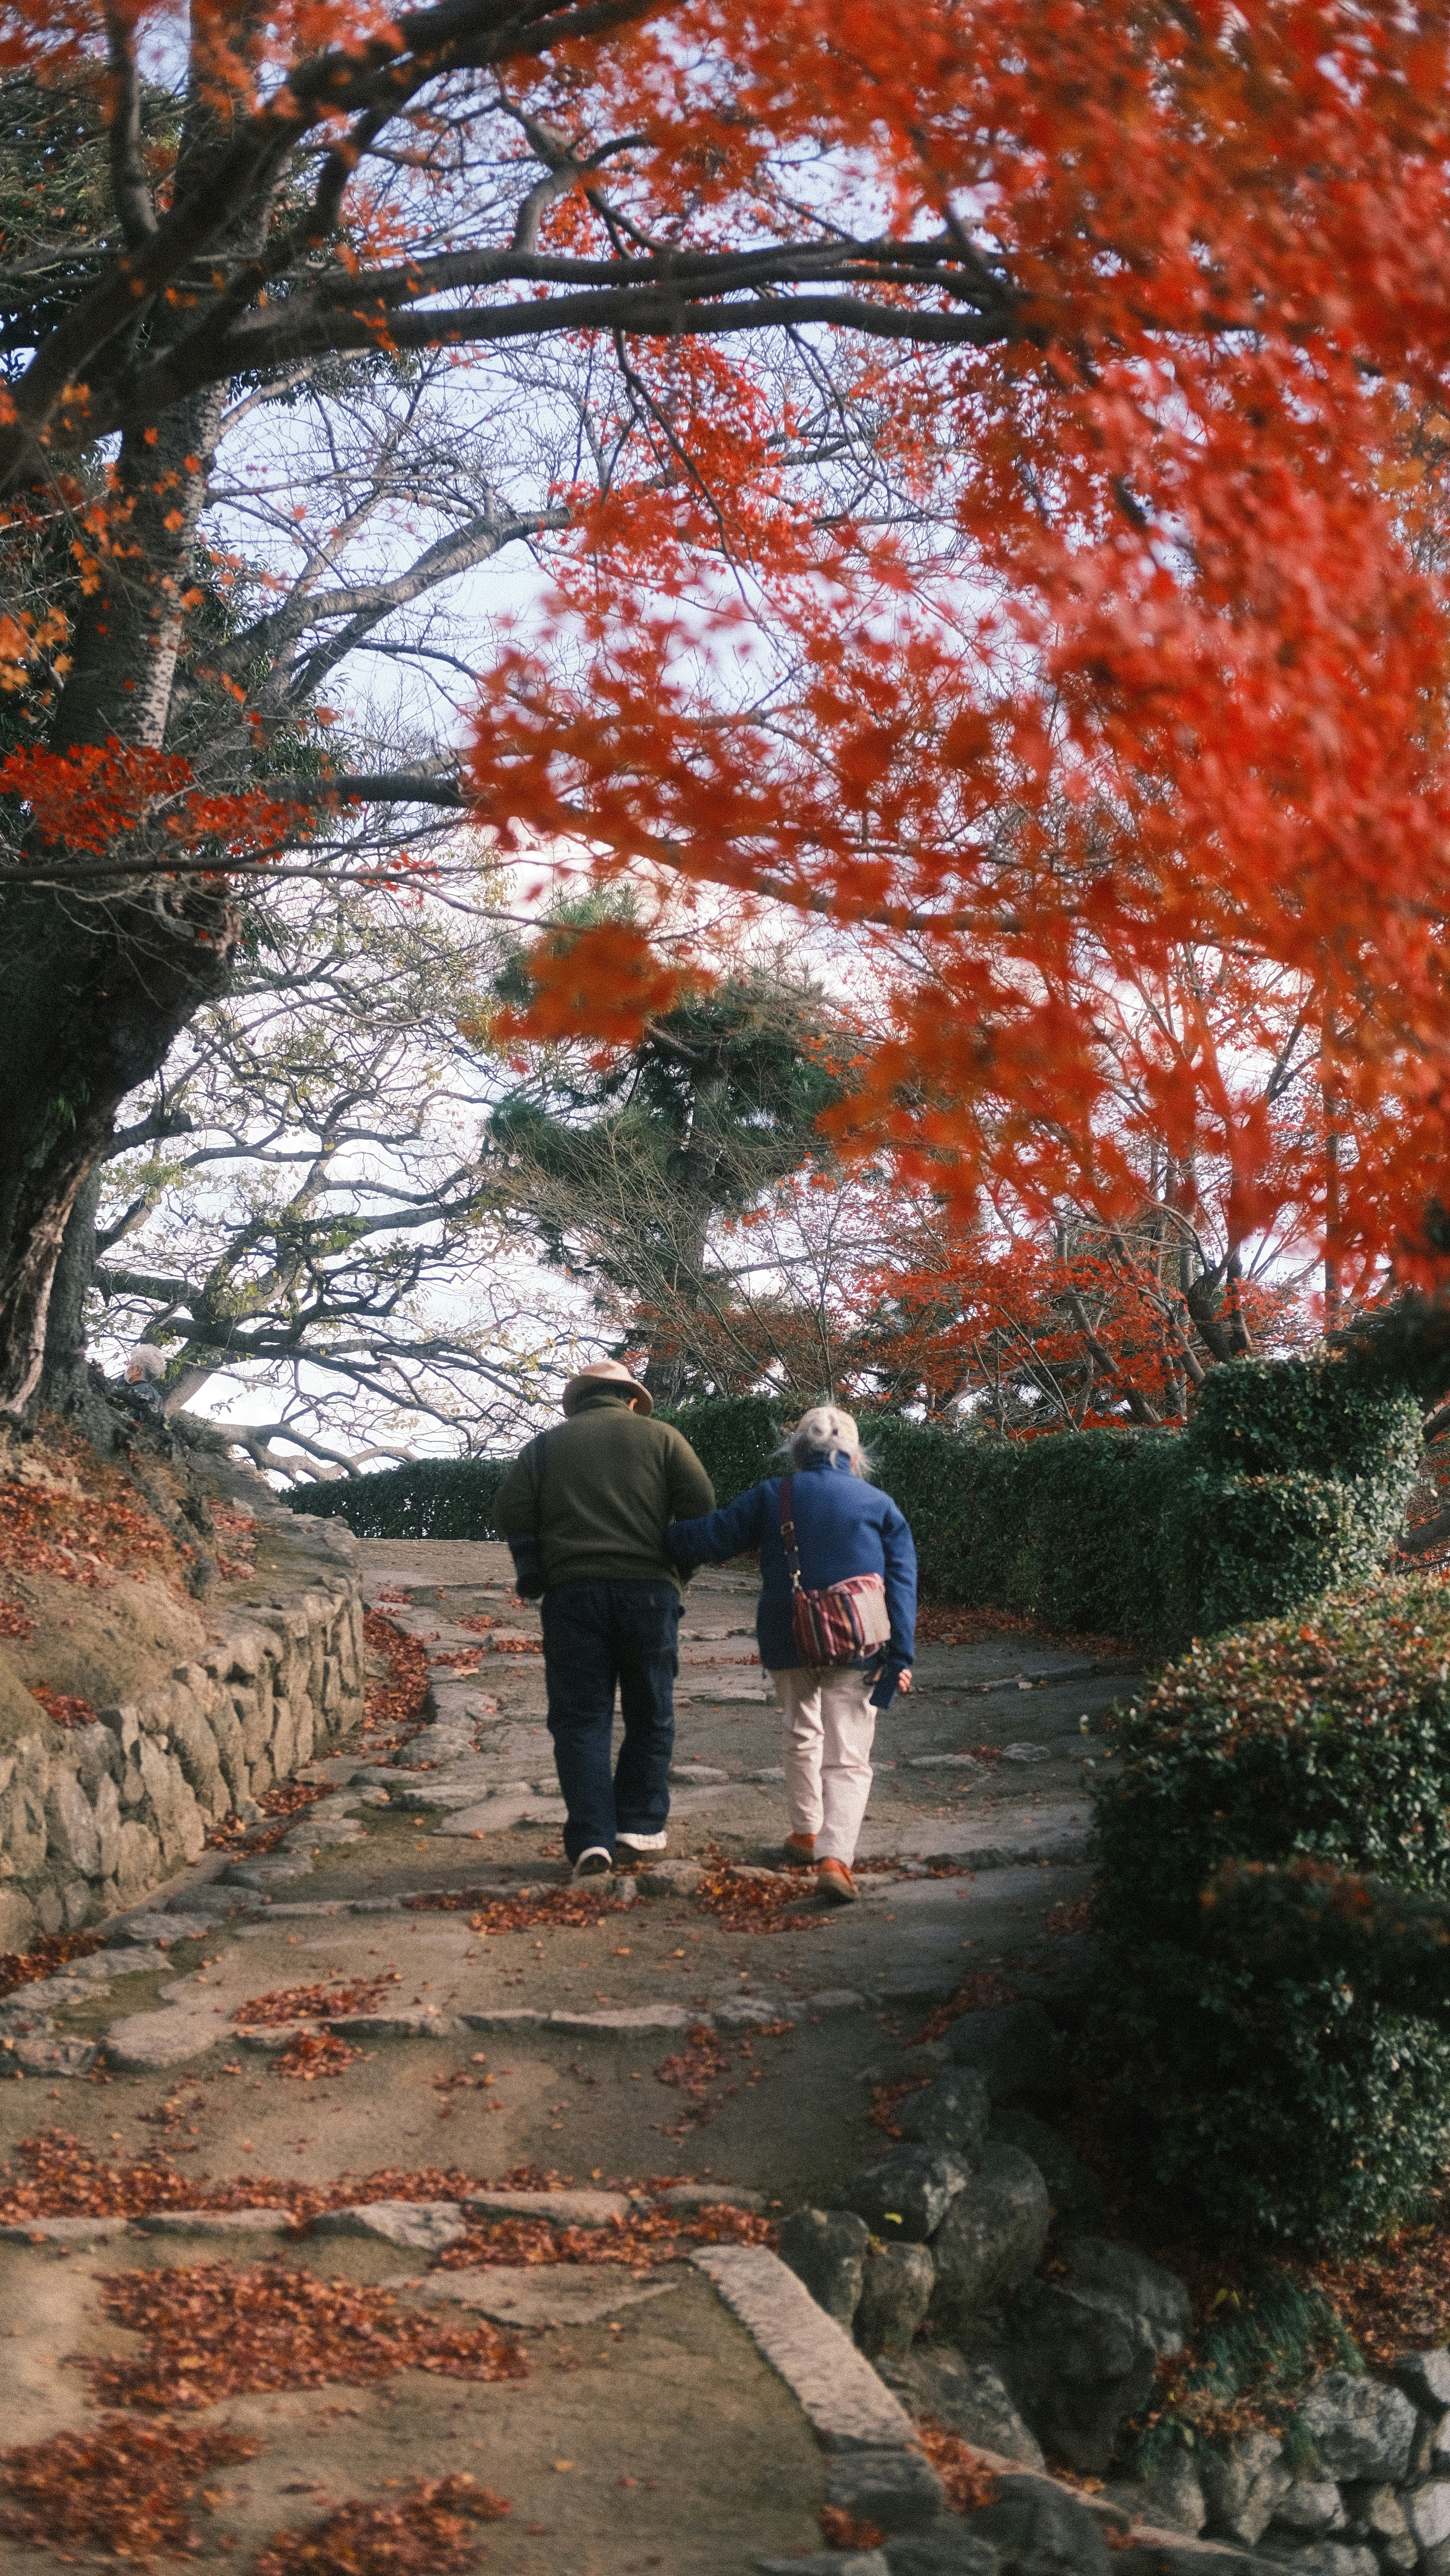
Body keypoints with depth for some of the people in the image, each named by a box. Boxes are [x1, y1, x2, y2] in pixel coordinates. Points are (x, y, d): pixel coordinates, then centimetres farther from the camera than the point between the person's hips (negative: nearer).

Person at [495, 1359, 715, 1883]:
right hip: (648, 1591, 0)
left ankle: (592, 1839, -7)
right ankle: (641, 1822, 16)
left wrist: (533, 1575, 13)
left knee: (581, 1719, 2)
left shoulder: (545, 1446, 13)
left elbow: (510, 1511, 2)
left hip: (572, 1594, 1)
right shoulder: (660, 1438, 10)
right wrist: (678, 1568, 11)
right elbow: (701, 1505, 0)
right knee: (650, 1714, 14)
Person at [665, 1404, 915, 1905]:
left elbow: (710, 1539, -1)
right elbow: (901, 1582, 1)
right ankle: (834, 1857, -19)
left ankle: (806, 1833, 36)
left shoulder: (772, 1497, 4)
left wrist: (657, 1536, 15)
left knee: (803, 1733, 26)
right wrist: (901, 1656, -1)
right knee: (848, 1757, -1)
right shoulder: (880, 1506, 7)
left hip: (787, 1639, 1)